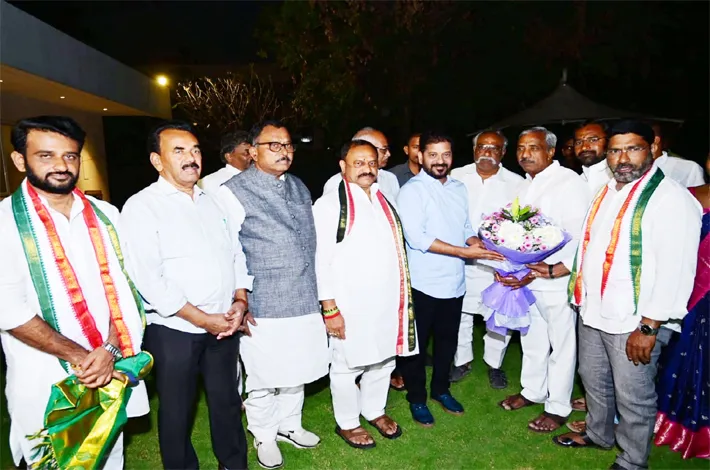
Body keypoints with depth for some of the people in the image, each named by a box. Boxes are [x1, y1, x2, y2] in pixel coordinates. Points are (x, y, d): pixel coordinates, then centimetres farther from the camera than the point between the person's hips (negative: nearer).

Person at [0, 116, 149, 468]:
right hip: (46, 384, -3)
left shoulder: (104, 215, 4)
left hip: (111, 373, 3)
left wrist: (109, 350, -11)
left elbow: (121, 285, 2)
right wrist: (78, 356, -16)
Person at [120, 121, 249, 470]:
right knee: (177, 412, 13)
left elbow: (236, 254, 11)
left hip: (224, 325, 5)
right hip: (174, 330, -5)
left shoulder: (211, 201, 10)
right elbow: (148, 279, -17)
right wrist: (203, 319, -16)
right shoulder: (141, 207, -10)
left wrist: (240, 300, -5)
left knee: (227, 402, 18)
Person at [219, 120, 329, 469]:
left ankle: (289, 425, 42)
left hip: (303, 301, 6)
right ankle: (264, 436, 35)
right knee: (264, 377, 10)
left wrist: (317, 292, 17)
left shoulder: (299, 187, 11)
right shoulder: (234, 191, -9)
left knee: (296, 371, 19)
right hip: (263, 306, -5)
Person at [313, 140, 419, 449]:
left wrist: (403, 295, 16)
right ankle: (347, 423, 32)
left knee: (384, 360, 19)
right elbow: (321, 260, -12)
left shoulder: (384, 200, 12)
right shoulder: (330, 204, -10)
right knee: (347, 366, 9)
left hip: (388, 301, 7)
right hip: (351, 305, -6)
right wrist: (330, 308, -15)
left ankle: (375, 411, 43)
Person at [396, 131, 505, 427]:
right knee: (417, 343, 9)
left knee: (447, 339, 20)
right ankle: (416, 399, 28)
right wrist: (464, 252, -22)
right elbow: (416, 238, -22)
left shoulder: (459, 188, 9)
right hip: (422, 283, -6)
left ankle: (441, 389, 41)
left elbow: (466, 228, 14)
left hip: (454, 281, 6)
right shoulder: (412, 191, -12)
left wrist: (479, 243, -9)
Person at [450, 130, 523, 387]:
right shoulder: (456, 176, 2)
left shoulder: (516, 183, -1)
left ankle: (494, 364, 33)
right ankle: (461, 361, 35)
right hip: (460, 260, 1)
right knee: (460, 314, 14)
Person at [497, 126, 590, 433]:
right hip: (525, 279, 7)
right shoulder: (523, 187, 11)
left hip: (557, 282, -7)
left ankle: (558, 408, 25)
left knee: (561, 347, 8)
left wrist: (553, 271, -24)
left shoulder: (569, 182, -13)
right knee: (532, 342, 20)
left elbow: (581, 240, -18)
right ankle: (532, 391, 40)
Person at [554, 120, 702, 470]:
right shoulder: (606, 193, 11)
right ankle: (598, 434, 47)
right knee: (593, 380, 23)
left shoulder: (671, 198, -15)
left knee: (633, 397, 9)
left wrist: (648, 328, -21)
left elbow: (674, 271, -20)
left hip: (633, 322, -8)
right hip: (592, 313, 8)